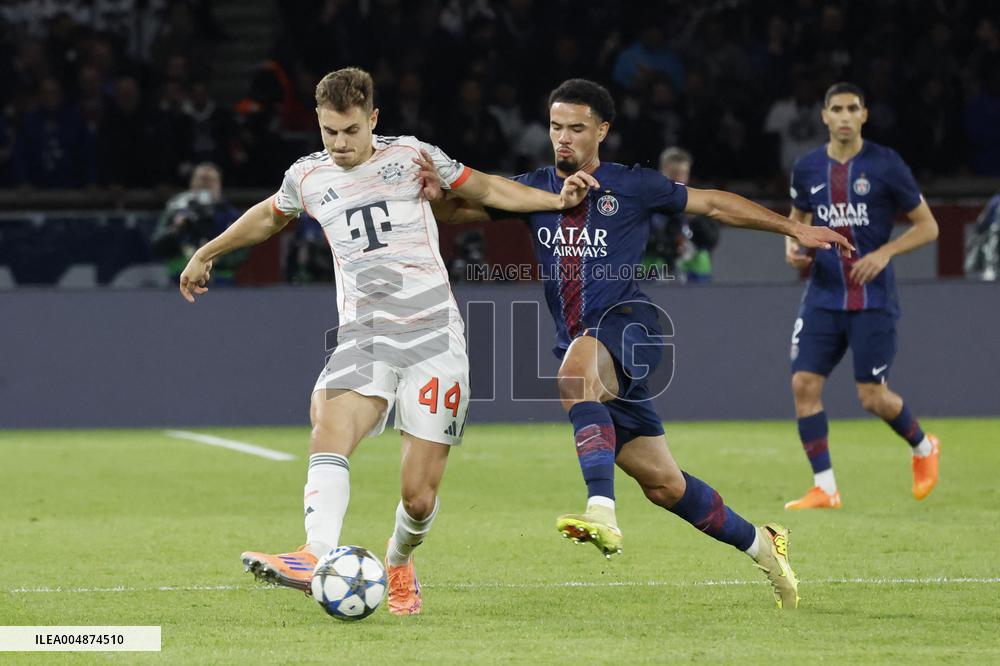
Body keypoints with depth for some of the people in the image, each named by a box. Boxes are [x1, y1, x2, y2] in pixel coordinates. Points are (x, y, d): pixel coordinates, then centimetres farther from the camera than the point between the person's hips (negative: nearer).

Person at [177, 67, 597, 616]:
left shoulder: (410, 156, 6)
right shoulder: (307, 177, 13)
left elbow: (485, 188, 16)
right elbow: (269, 216, 34)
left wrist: (557, 199, 3)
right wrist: (206, 253, 45)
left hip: (432, 333, -1)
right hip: (362, 338, 2)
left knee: (419, 497, -6)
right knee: (329, 430, -31)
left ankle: (399, 562, 27)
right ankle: (317, 557, -49)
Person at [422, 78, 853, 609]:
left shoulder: (631, 187, 4)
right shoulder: (534, 189, 13)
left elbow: (712, 204, 13)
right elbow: (458, 208, 5)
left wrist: (794, 229, 14)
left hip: (626, 325, -5)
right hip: (581, 350, 5)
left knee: (576, 372, -40)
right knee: (661, 484, 6)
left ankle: (602, 512, -51)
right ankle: (758, 544, 26)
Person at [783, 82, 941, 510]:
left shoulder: (885, 165, -6)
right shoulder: (808, 168, 5)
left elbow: (927, 226, -1)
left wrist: (885, 252, -15)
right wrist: (793, 247, 0)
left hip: (873, 301, -4)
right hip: (823, 296, 4)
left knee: (873, 397, -5)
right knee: (804, 383, -9)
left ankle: (923, 448, 26)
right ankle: (825, 488, -2)